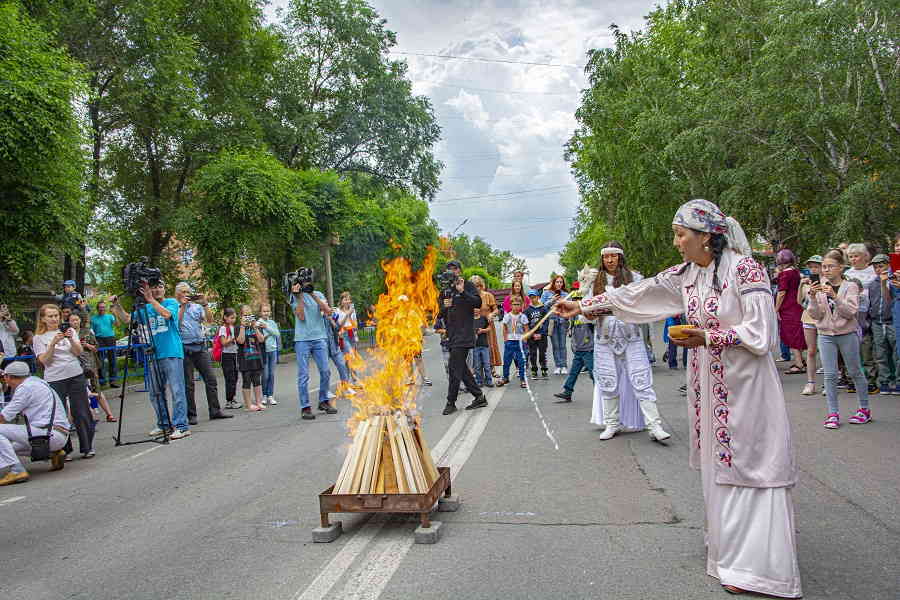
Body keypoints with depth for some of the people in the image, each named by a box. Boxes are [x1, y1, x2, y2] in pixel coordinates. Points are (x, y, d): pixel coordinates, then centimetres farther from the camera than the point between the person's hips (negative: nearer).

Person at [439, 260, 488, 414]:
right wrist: (444, 306, -5)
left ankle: (451, 403, 0)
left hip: (464, 335, -7)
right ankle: (479, 397, 20)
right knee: (461, 369, 10)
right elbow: (440, 313, 17)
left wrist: (462, 292, -23)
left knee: (455, 369, -8)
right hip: (452, 335, 7)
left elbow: (478, 303, -15)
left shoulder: (468, 286, -1)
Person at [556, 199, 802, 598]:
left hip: (744, 385, -6)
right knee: (717, 465, 11)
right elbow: (635, 295, 10)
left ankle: (756, 565, 7)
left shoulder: (743, 267, -12)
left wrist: (708, 337, -18)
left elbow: (761, 332, -15)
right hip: (707, 385, 7)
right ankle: (729, 548, 23)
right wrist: (582, 306, 10)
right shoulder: (684, 275, 7)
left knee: (749, 464, -2)